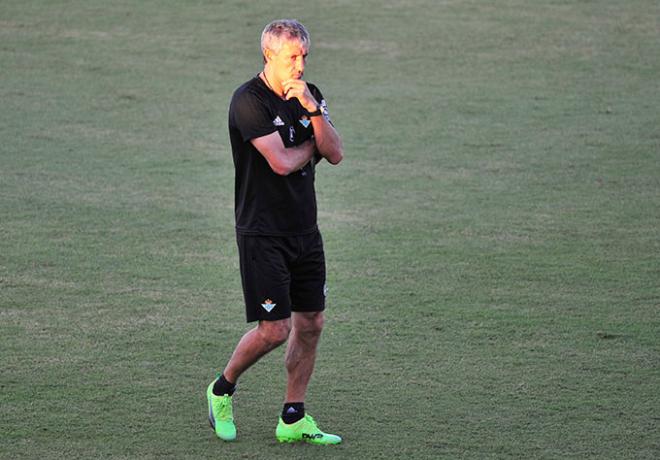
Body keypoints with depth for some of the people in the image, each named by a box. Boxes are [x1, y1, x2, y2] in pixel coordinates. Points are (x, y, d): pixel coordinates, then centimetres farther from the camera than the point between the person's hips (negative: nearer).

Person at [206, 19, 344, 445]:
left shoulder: (310, 95, 8)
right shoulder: (249, 101, -14)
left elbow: (335, 154, -2)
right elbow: (282, 163, -21)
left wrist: (311, 108, -14)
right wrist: (310, 146, -2)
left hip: (305, 230, 7)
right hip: (262, 232, -7)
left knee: (310, 324, 6)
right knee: (274, 330, -7)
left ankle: (293, 419, 15)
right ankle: (222, 390, 18)